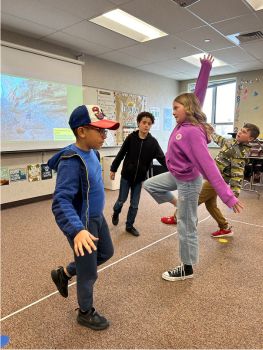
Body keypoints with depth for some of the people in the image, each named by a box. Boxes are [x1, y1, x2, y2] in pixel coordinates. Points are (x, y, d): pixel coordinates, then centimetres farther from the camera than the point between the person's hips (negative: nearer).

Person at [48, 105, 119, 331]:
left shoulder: (92, 153, 0)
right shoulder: (71, 161, -28)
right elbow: (61, 202, -32)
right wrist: (77, 230, -45)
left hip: (97, 218, 9)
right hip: (82, 225, -9)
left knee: (106, 253, 28)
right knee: (89, 273, 10)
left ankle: (63, 274, 43)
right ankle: (86, 313, 40)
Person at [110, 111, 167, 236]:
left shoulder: (153, 142, -8)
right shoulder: (131, 138, -11)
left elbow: (162, 158, -13)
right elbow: (121, 154, -3)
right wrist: (113, 169, 1)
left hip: (140, 177, 2)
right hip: (126, 175, -1)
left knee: (135, 204, 8)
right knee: (122, 200, 10)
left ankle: (129, 226, 27)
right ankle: (115, 213, 42)